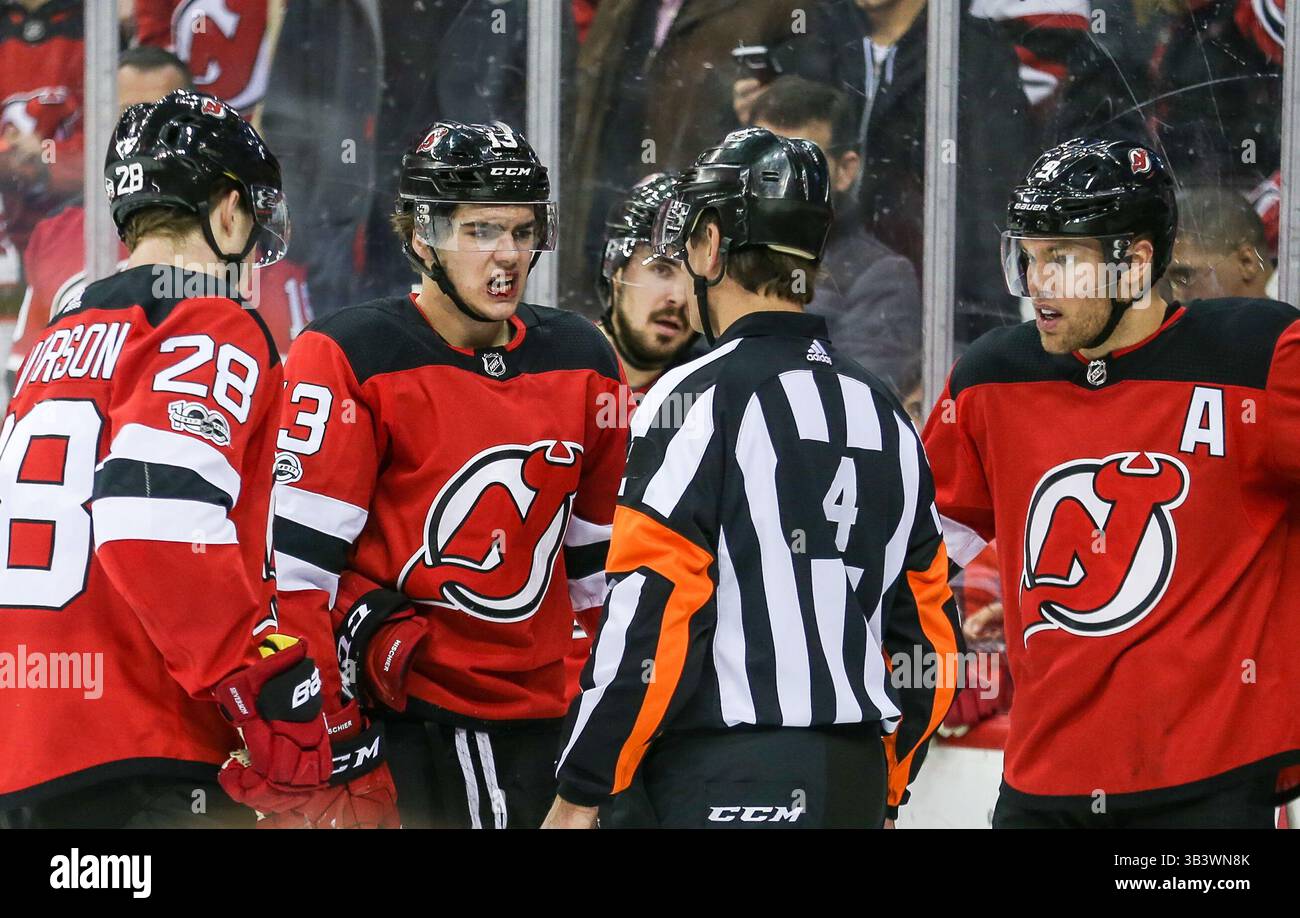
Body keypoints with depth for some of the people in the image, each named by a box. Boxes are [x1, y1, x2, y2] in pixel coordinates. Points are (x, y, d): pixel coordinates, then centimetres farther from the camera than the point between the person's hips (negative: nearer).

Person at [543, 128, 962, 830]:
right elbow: (930, 639, 19)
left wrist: (579, 795, -6)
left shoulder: (698, 400, -7)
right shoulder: (884, 414, 16)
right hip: (855, 786, 8)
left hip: (725, 788, -8)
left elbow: (648, 621, -13)